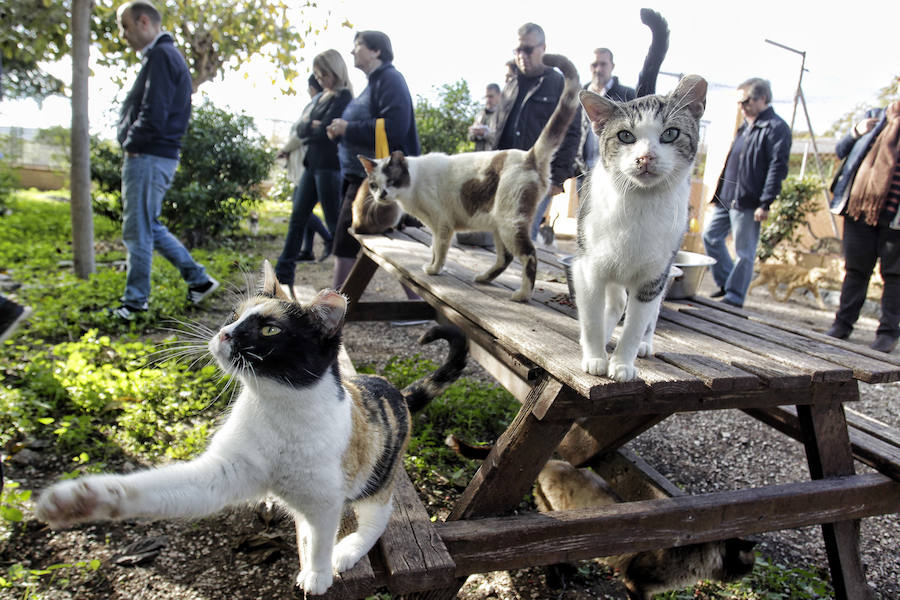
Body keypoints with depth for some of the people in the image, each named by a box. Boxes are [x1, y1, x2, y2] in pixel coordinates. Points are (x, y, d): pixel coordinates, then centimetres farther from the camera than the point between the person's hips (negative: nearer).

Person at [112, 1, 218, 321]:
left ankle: (135, 301, 9)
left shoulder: (161, 55, -13)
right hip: (156, 156, 10)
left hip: (148, 158, -10)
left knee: (137, 231, -2)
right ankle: (198, 279, 20)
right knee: (150, 228, 16)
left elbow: (154, 116, -23)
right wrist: (132, 142, 10)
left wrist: (130, 143, -8)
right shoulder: (168, 55, 19)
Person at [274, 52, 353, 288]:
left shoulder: (343, 96, -9)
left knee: (334, 221, -4)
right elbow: (301, 130, 13)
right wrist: (311, 126, -7)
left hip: (330, 166, -9)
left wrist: (308, 128, 1)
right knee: (297, 217, 10)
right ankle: (283, 276, 18)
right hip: (312, 164, 9)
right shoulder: (321, 97, 18)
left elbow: (324, 130, -17)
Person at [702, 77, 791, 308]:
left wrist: (765, 203, -21)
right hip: (727, 199, 9)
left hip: (748, 203, -9)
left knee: (744, 252, -1)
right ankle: (726, 283, 23)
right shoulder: (746, 126, 17)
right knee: (710, 235, 12)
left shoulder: (776, 128, -10)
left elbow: (777, 168, -16)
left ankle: (734, 297, 9)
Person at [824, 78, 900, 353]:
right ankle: (842, 325, 17)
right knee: (856, 269, 9)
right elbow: (840, 151, 17)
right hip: (859, 206, 3)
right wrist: (856, 133, -2)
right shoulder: (876, 116, 14)